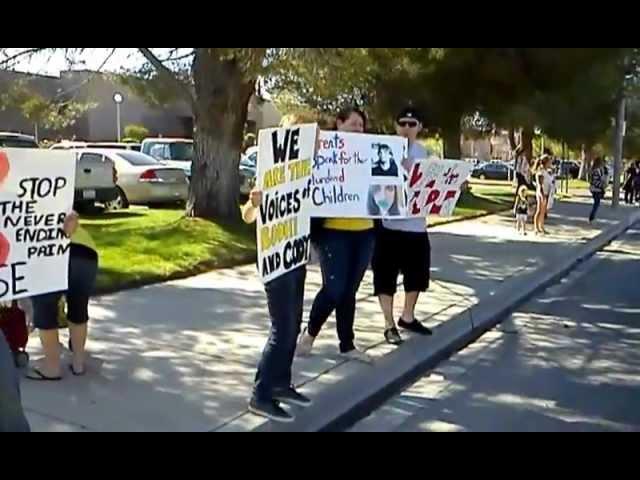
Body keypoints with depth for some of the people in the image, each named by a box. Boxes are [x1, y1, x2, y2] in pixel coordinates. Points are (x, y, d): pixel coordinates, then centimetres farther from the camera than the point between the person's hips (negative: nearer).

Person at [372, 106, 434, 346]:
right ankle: (389, 324, 14)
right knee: (386, 276, 1)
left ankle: (408, 317, 34)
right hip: (390, 223, -5)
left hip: (416, 224, 6)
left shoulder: (424, 152, 10)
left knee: (417, 273, 15)